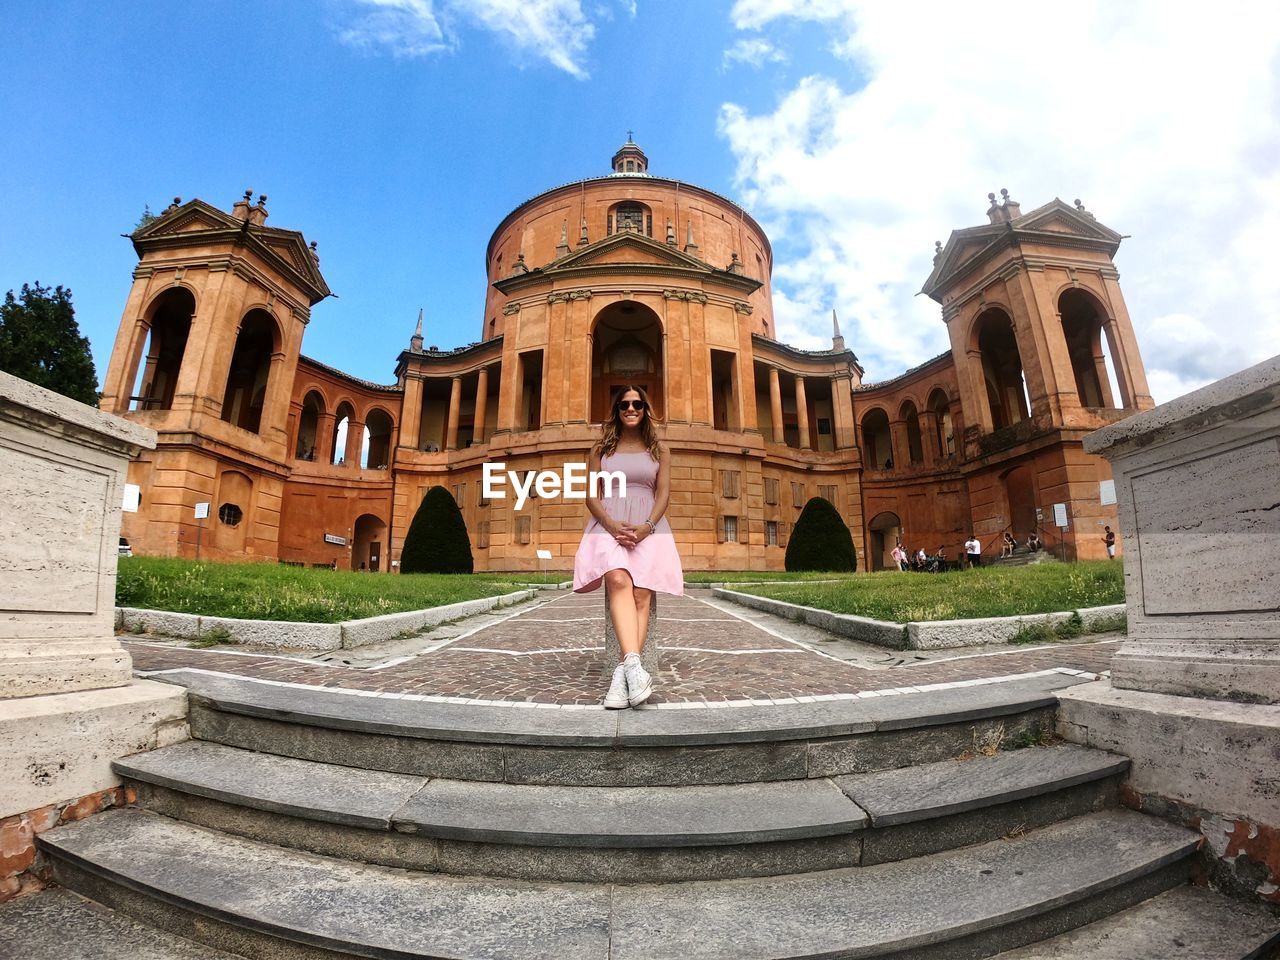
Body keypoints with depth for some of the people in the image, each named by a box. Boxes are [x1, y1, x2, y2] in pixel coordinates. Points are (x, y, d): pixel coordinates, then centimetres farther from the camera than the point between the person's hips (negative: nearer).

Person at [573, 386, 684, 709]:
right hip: (609, 525, -1)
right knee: (618, 580, -32)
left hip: (648, 527, 1)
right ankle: (634, 665, -42)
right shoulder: (601, 449, 17)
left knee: (641, 594, -24)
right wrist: (612, 525, -12)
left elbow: (663, 494, 8)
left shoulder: (659, 451, 18)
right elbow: (591, 495, 8)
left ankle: (622, 673, -29)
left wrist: (646, 526, -12)